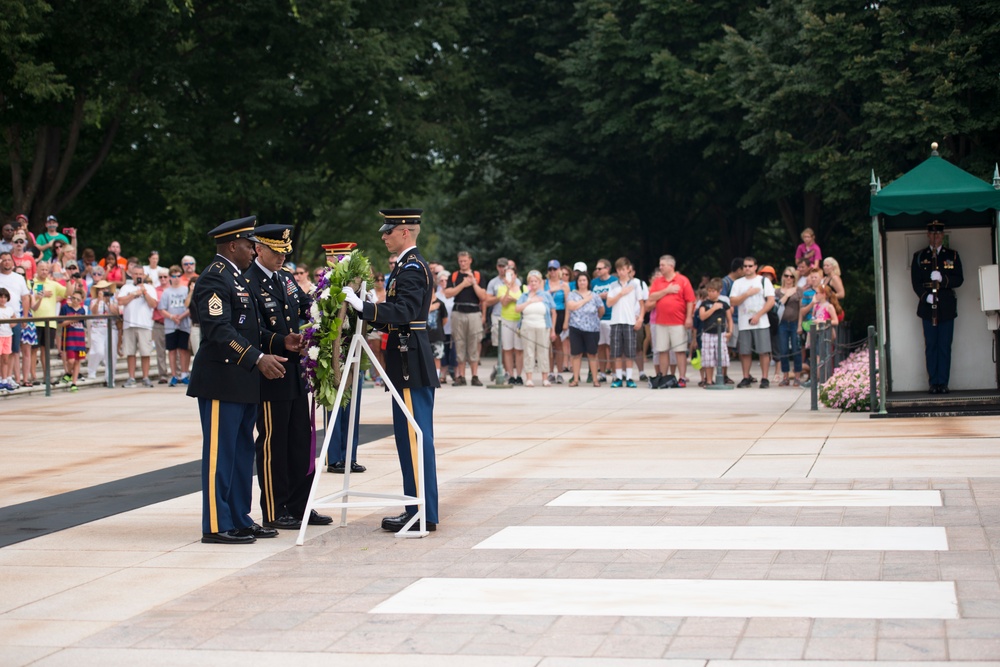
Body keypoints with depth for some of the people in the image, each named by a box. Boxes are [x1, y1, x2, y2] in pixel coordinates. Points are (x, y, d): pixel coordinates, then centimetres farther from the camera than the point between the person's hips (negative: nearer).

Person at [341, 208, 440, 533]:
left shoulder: (412, 267, -14)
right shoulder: (409, 264, 18)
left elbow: (404, 311, -26)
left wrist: (363, 306, -32)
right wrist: (367, 310, 14)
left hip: (411, 363, -11)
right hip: (410, 361, 11)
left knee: (414, 437, -7)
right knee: (411, 437, 12)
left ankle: (422, 513, -4)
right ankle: (421, 510, 16)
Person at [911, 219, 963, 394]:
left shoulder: (952, 255, 11)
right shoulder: (919, 257, 9)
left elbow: (959, 280, 4)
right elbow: (915, 282, 3)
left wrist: (943, 279, -14)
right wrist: (926, 296, -13)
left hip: (947, 307, 0)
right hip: (928, 307, 0)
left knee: (945, 346, -1)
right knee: (931, 346, 0)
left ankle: (943, 382, 2)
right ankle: (934, 383, 3)